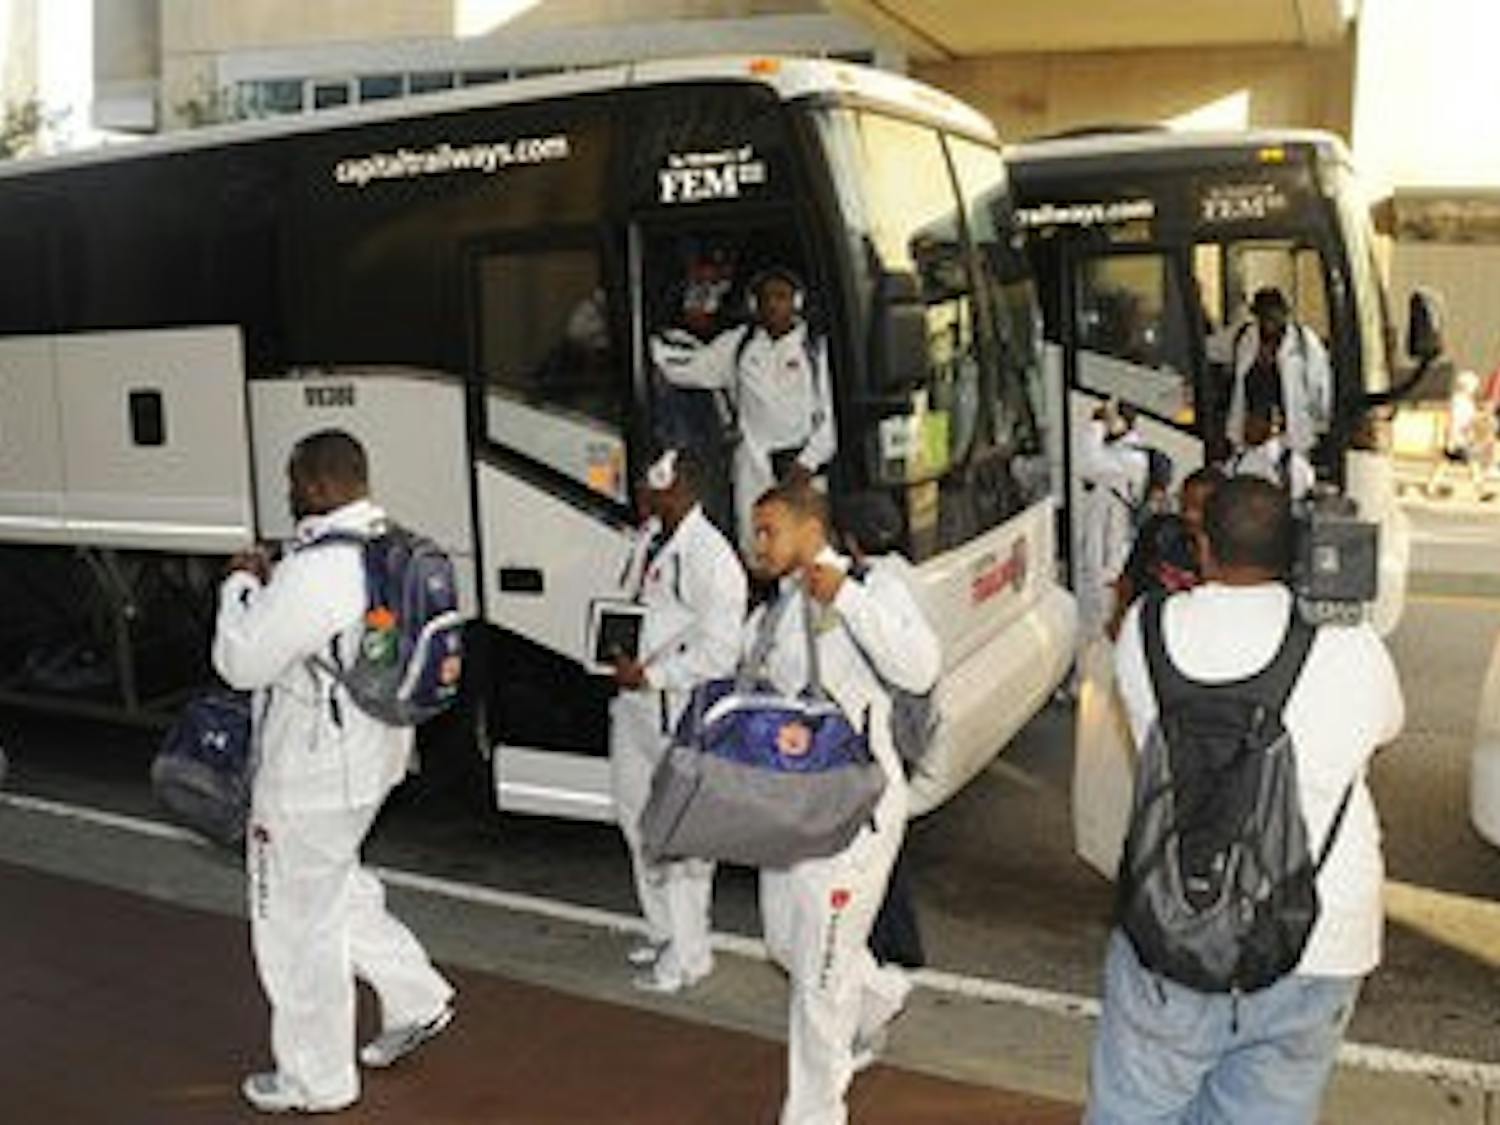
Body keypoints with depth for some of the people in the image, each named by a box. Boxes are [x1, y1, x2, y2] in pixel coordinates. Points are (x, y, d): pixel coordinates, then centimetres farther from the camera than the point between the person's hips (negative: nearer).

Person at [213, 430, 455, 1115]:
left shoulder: (318, 570, -27)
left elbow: (241, 662, -20)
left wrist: (241, 585, -6)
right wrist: (270, 586, 11)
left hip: (311, 780, -9)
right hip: (368, 760, 10)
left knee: (297, 924, 8)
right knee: (337, 892, 28)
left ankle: (314, 1080, 25)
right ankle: (416, 1001, 35)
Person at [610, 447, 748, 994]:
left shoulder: (712, 558, -19)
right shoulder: (651, 538, 7)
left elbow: (719, 653, -21)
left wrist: (649, 675, -19)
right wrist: (620, 648, 3)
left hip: (682, 714, -9)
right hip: (635, 705, 9)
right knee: (637, 816, 20)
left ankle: (687, 954, 18)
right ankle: (663, 932, 38)